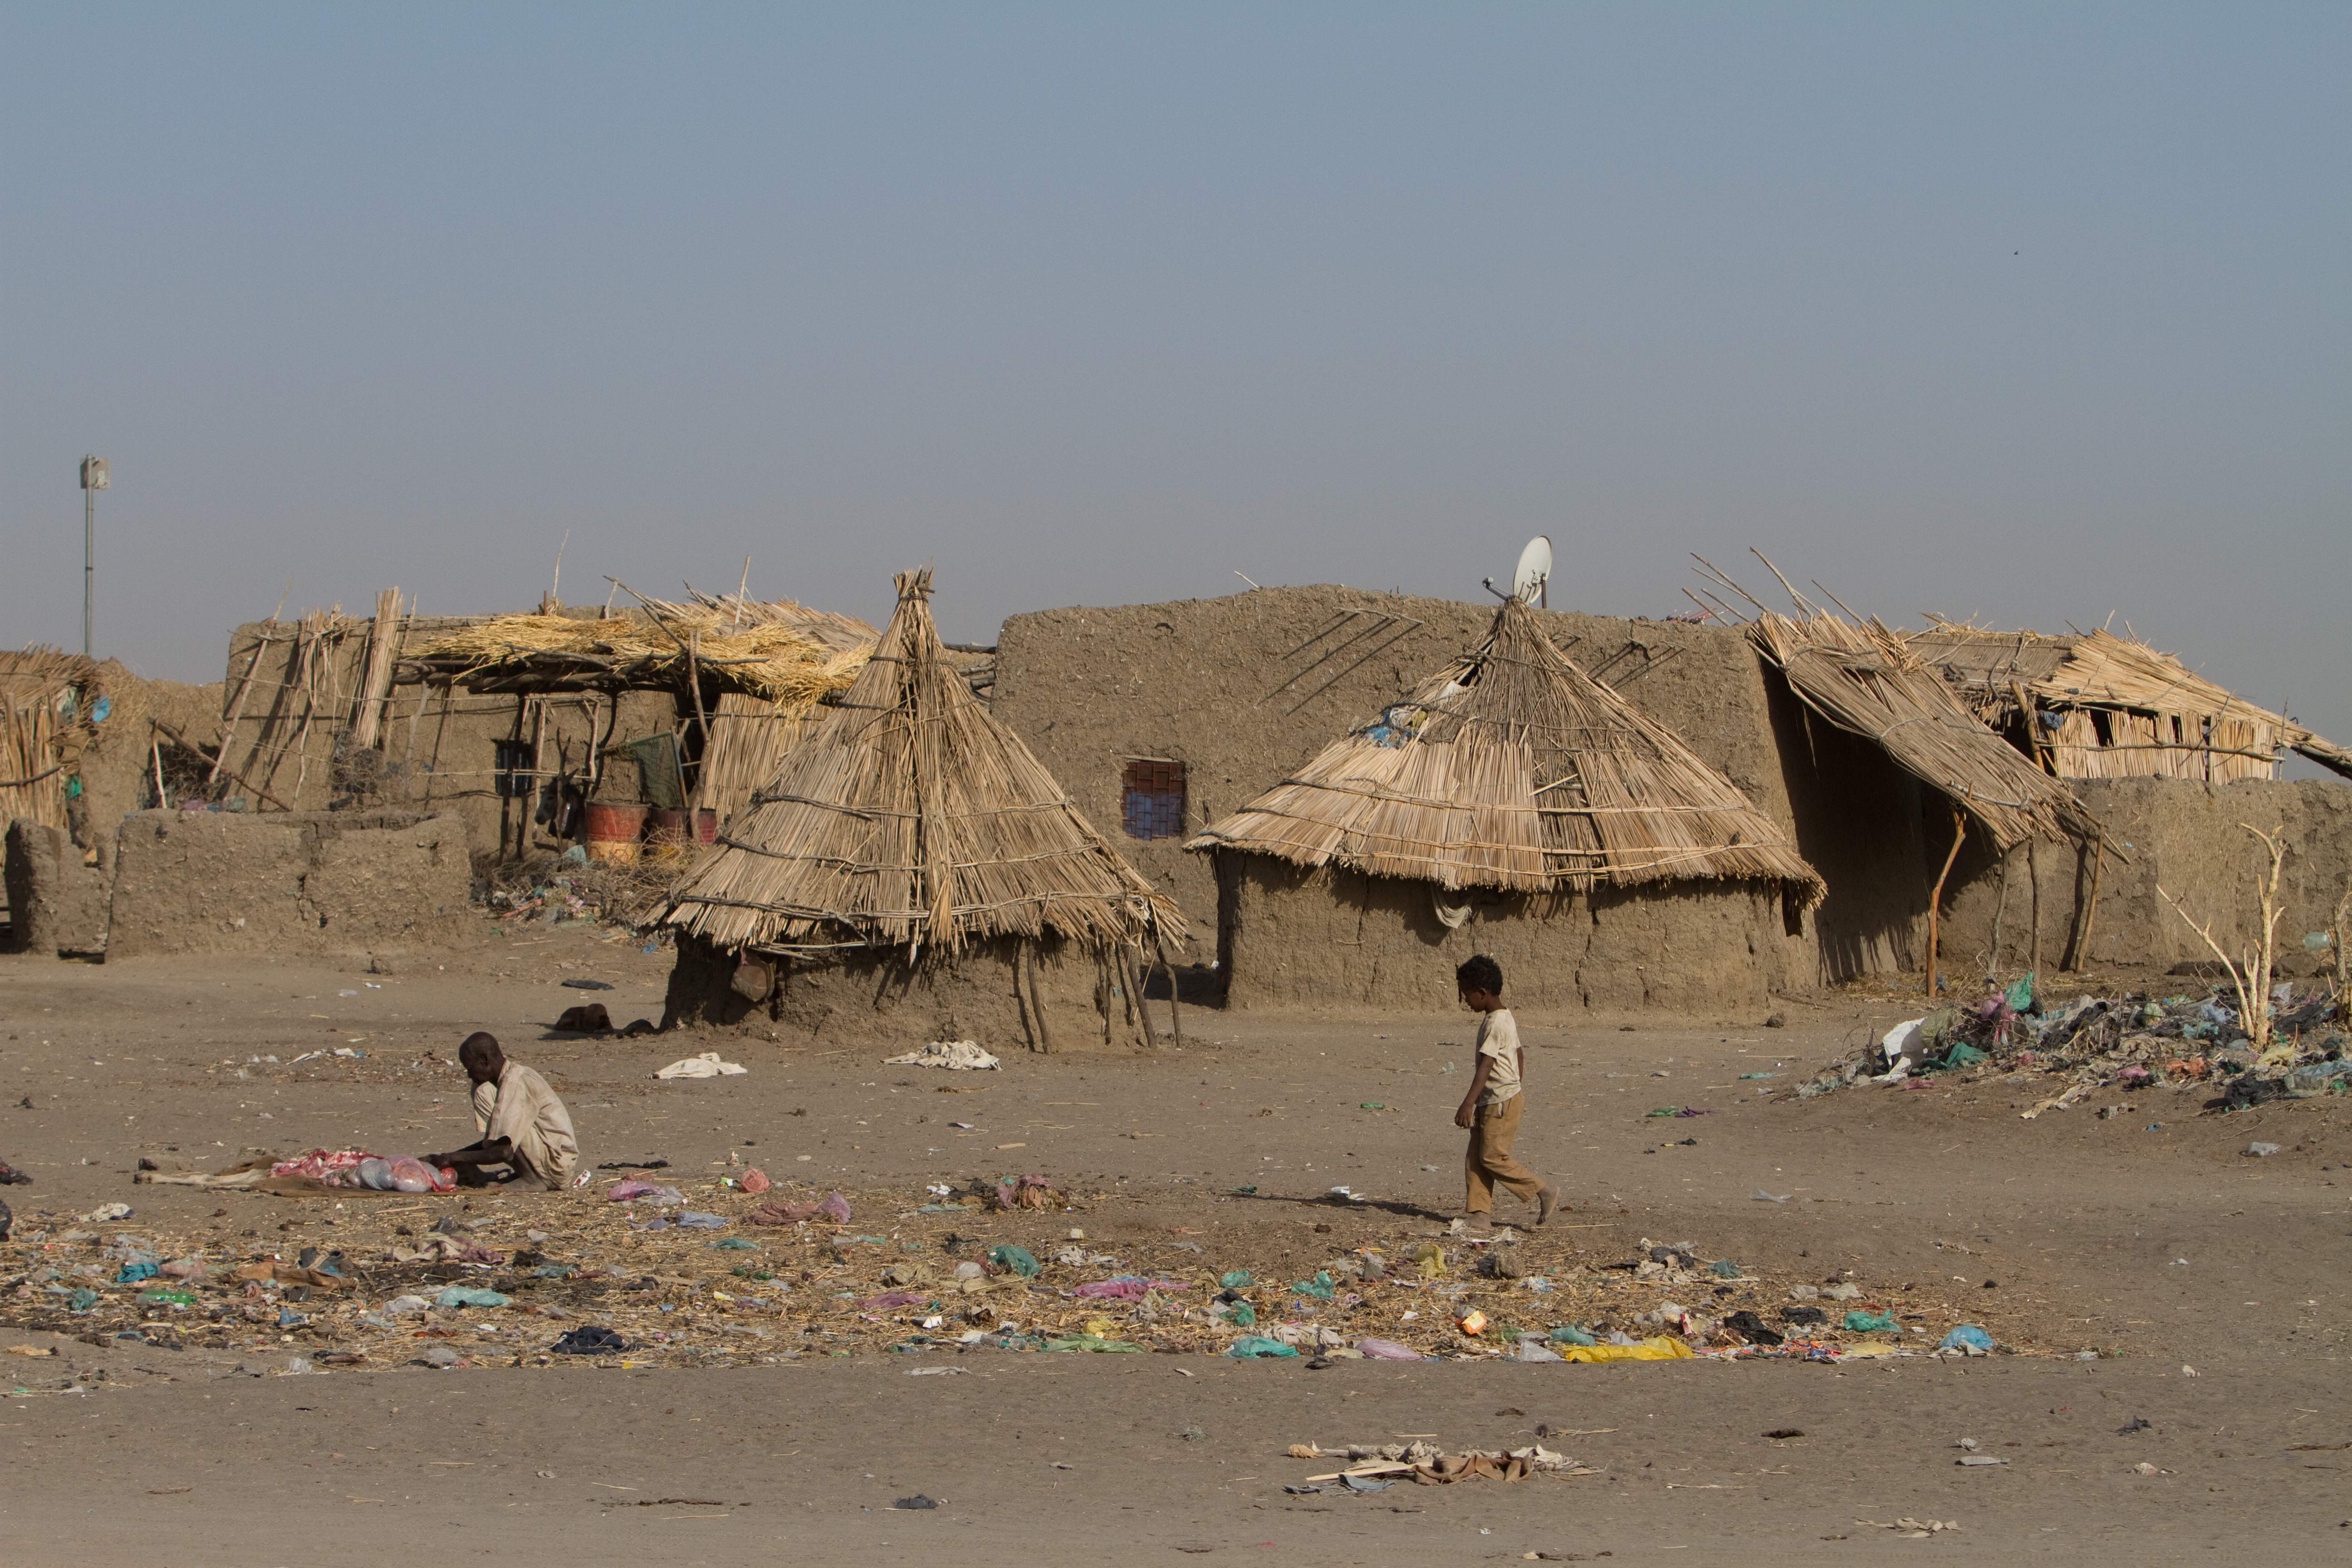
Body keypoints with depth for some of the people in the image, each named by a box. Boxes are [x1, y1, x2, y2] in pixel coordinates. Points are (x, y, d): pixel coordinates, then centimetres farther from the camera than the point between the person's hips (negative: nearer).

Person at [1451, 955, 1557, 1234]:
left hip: (1502, 1101, -10)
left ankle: (1543, 1191, 3)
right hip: (1491, 1102, 10)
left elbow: (1486, 1066, -28)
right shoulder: (1505, 1017, 12)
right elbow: (1519, 1056, 22)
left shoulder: (1495, 1024, -20)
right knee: (1475, 1159, 6)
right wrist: (1519, 1092, 31)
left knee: (1493, 1157, -6)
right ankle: (1479, 1213, 6)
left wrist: (1469, 1103, -34)